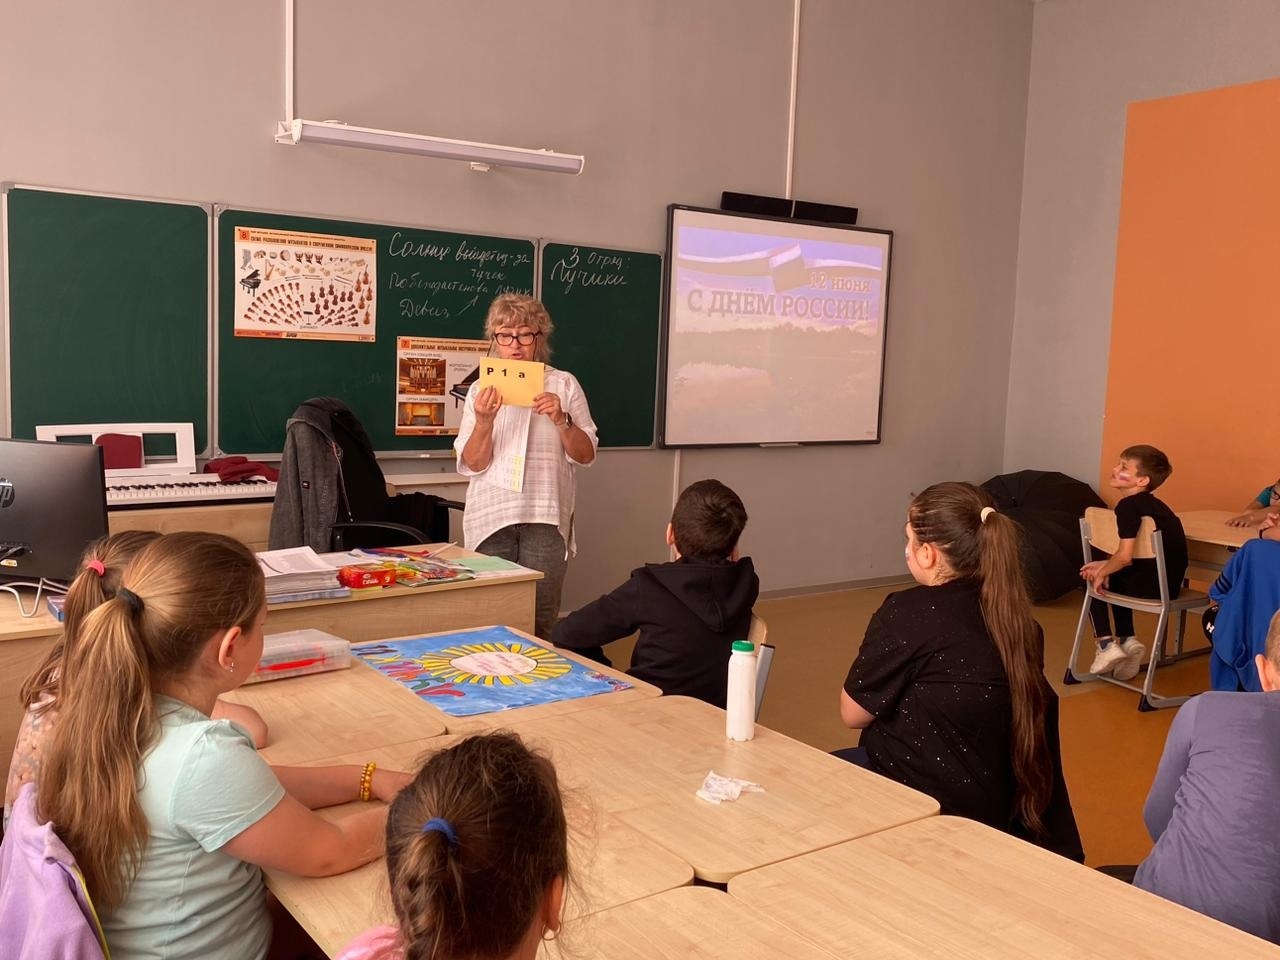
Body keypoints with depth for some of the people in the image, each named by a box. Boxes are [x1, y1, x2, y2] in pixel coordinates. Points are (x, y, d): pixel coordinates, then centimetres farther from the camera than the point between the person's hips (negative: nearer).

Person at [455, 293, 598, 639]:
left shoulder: (564, 384, 6)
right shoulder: (481, 390, 8)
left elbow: (585, 455, 4)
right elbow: (472, 464, 2)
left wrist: (560, 420, -14)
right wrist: (483, 422, -16)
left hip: (546, 518, -1)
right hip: (492, 517, 1)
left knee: (540, 620, -1)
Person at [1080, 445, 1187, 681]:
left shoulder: (1128, 505, -15)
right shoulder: (1152, 503, 14)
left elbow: (1125, 556, -22)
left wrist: (1102, 572, -5)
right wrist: (1105, 566, 12)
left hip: (1150, 585, -8)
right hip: (1169, 583, 8)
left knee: (1093, 580, 15)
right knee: (1117, 577, 31)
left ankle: (1106, 644, 7)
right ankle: (1127, 641, 19)